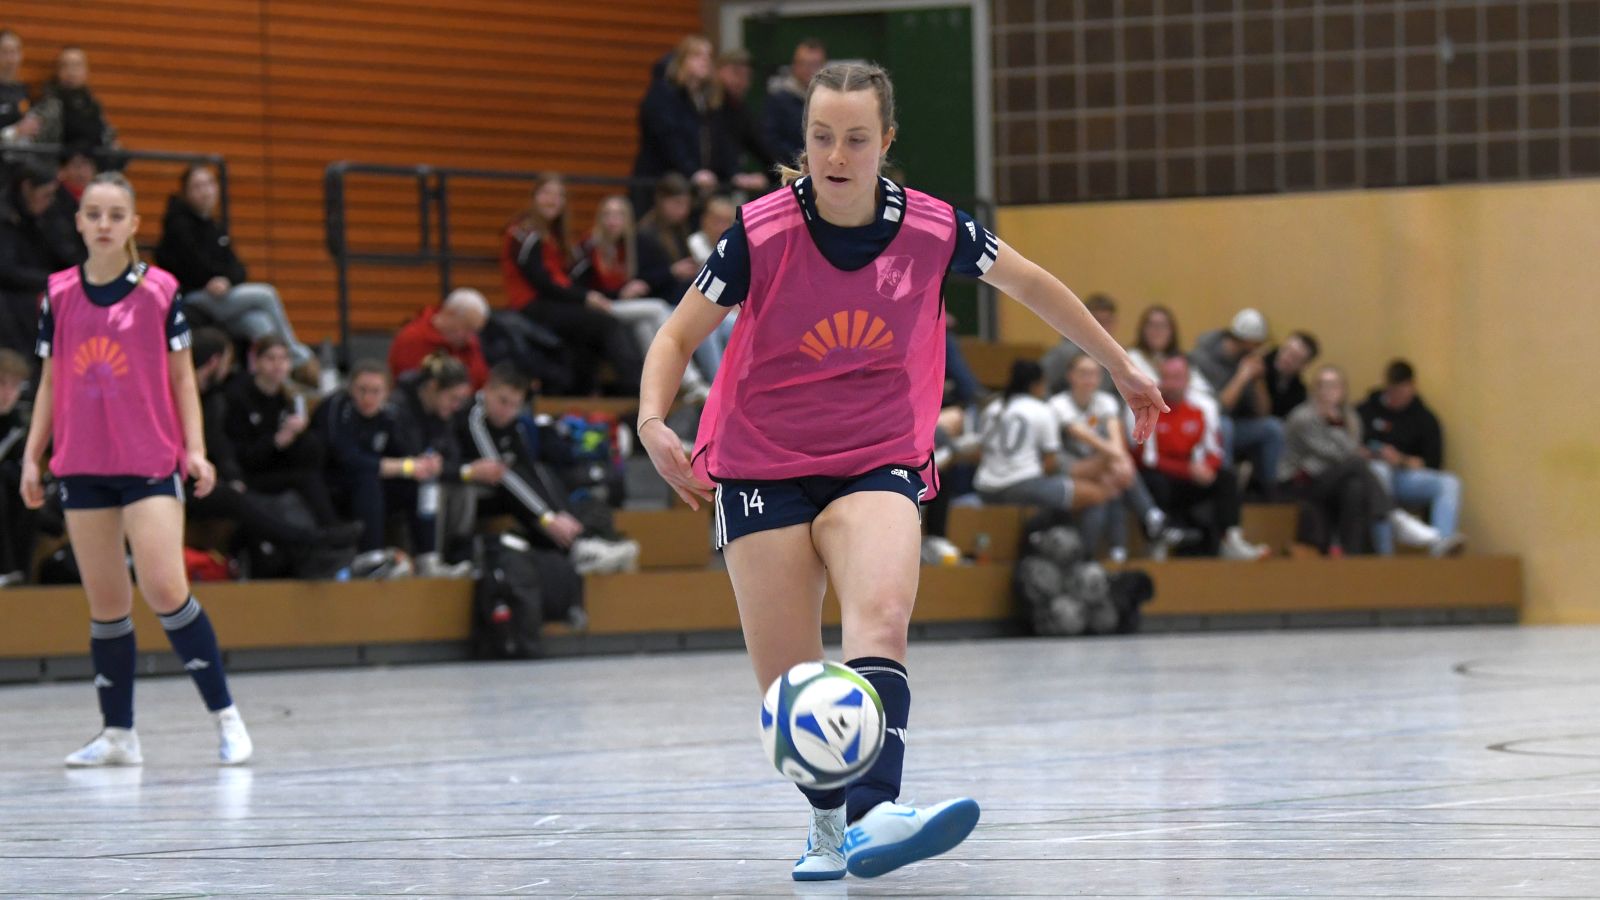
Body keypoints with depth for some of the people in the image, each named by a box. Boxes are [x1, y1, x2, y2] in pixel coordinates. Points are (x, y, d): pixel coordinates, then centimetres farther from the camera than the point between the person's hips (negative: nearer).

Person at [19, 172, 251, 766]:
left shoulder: (159, 290, -1)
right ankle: (118, 735, 12)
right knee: (105, 604, 5)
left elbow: (182, 377, 3)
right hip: (82, 467, 3)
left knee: (165, 591, -14)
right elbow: (50, 382, 13)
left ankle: (226, 717, -6)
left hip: (149, 464, -3)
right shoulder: (59, 294, 7)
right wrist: (32, 456, 8)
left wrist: (195, 449, -6)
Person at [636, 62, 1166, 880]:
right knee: (787, 686, -2)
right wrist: (653, 421, -21)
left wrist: (1120, 366, 21)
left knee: (881, 620, -29)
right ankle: (828, 821, 25)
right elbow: (679, 334, -2)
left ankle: (872, 815, -45)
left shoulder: (934, 230, -7)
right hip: (761, 468, 0)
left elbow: (1028, 283, 12)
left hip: (880, 467, 0)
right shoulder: (760, 232, -12)